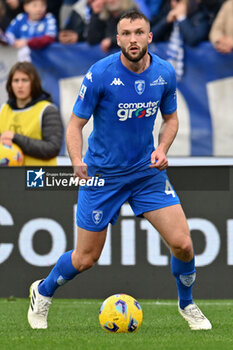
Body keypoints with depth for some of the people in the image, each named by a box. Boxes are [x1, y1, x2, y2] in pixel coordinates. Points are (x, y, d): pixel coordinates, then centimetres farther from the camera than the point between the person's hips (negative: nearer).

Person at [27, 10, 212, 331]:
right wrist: (77, 162, -31)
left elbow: (171, 118, 11)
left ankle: (187, 305, 20)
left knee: (182, 244, -8)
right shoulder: (100, 74, -18)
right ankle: (43, 292, 34)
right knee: (85, 259, 4)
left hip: (148, 171, 3)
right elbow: (75, 124, -12)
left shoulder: (165, 73, -6)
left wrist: (162, 148, -9)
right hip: (103, 174, -3)